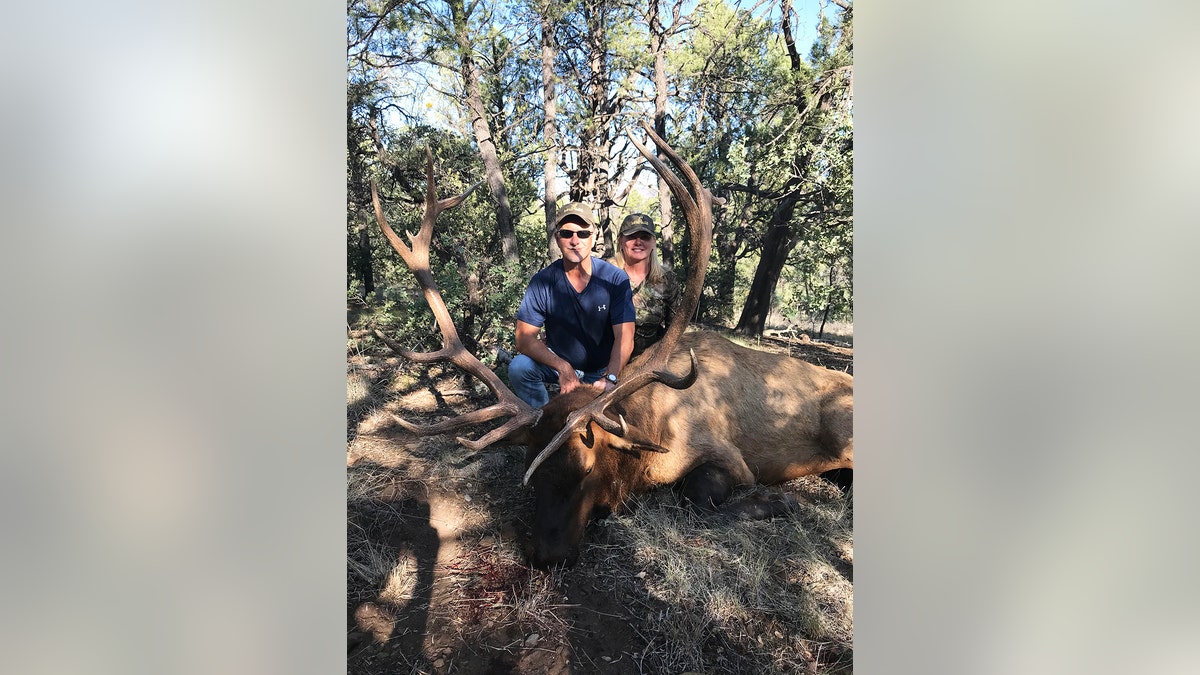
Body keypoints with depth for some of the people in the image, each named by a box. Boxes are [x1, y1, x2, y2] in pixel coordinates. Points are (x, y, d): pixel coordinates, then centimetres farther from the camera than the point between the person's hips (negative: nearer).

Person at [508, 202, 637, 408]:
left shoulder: (616, 279, -14)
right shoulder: (542, 282, -13)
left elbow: (624, 337, -19)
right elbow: (524, 337, -16)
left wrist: (609, 379, -34)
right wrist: (563, 367, -29)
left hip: (602, 370, 0)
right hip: (558, 362, 1)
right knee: (519, 367, -25)